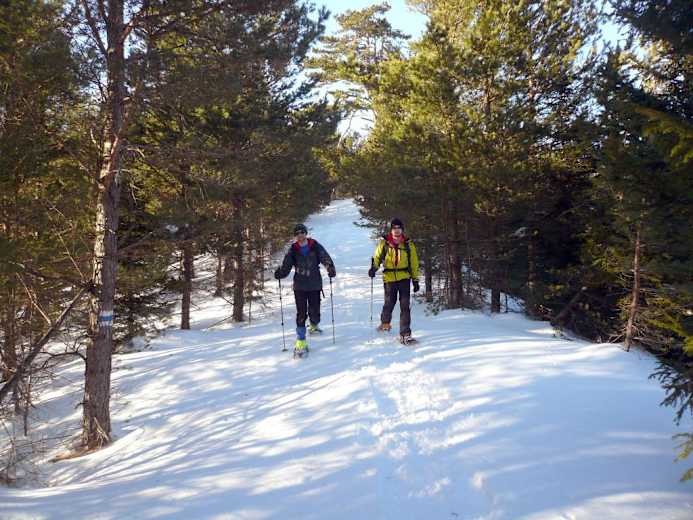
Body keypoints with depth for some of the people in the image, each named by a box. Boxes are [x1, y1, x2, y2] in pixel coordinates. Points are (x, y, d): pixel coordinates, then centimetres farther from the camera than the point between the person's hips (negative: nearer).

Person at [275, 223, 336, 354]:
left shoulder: (315, 246, -1)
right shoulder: (293, 250, 3)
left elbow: (325, 258, -7)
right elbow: (286, 266, 3)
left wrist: (331, 269, -25)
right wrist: (280, 273, -16)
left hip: (314, 285, 0)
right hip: (299, 286, 0)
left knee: (314, 311, 3)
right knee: (301, 313, -4)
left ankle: (314, 326, 38)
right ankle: (301, 341, 1)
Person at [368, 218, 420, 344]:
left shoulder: (408, 244, 5)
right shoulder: (384, 243, 2)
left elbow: (414, 263, 10)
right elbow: (377, 257, 11)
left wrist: (415, 280, 8)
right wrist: (373, 268, -8)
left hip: (404, 278, 0)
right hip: (389, 278, 0)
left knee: (405, 305, -7)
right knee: (389, 303, 5)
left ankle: (405, 334, -5)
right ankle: (385, 322, 37)